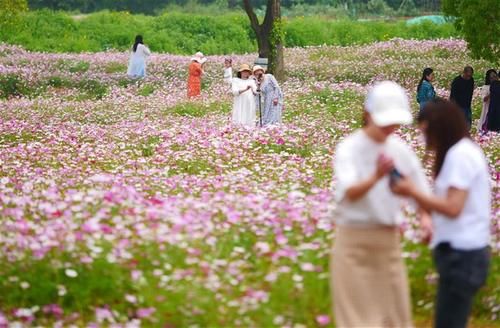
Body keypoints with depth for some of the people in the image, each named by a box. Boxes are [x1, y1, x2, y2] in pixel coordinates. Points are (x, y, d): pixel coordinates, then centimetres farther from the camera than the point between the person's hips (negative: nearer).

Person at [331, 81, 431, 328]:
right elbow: (348, 193, -28)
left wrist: (425, 215, -7)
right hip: (354, 240, -5)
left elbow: (418, 186, 13)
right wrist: (376, 177, -47)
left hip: (389, 239, 5)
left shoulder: (399, 148, 1)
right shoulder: (349, 148, -14)